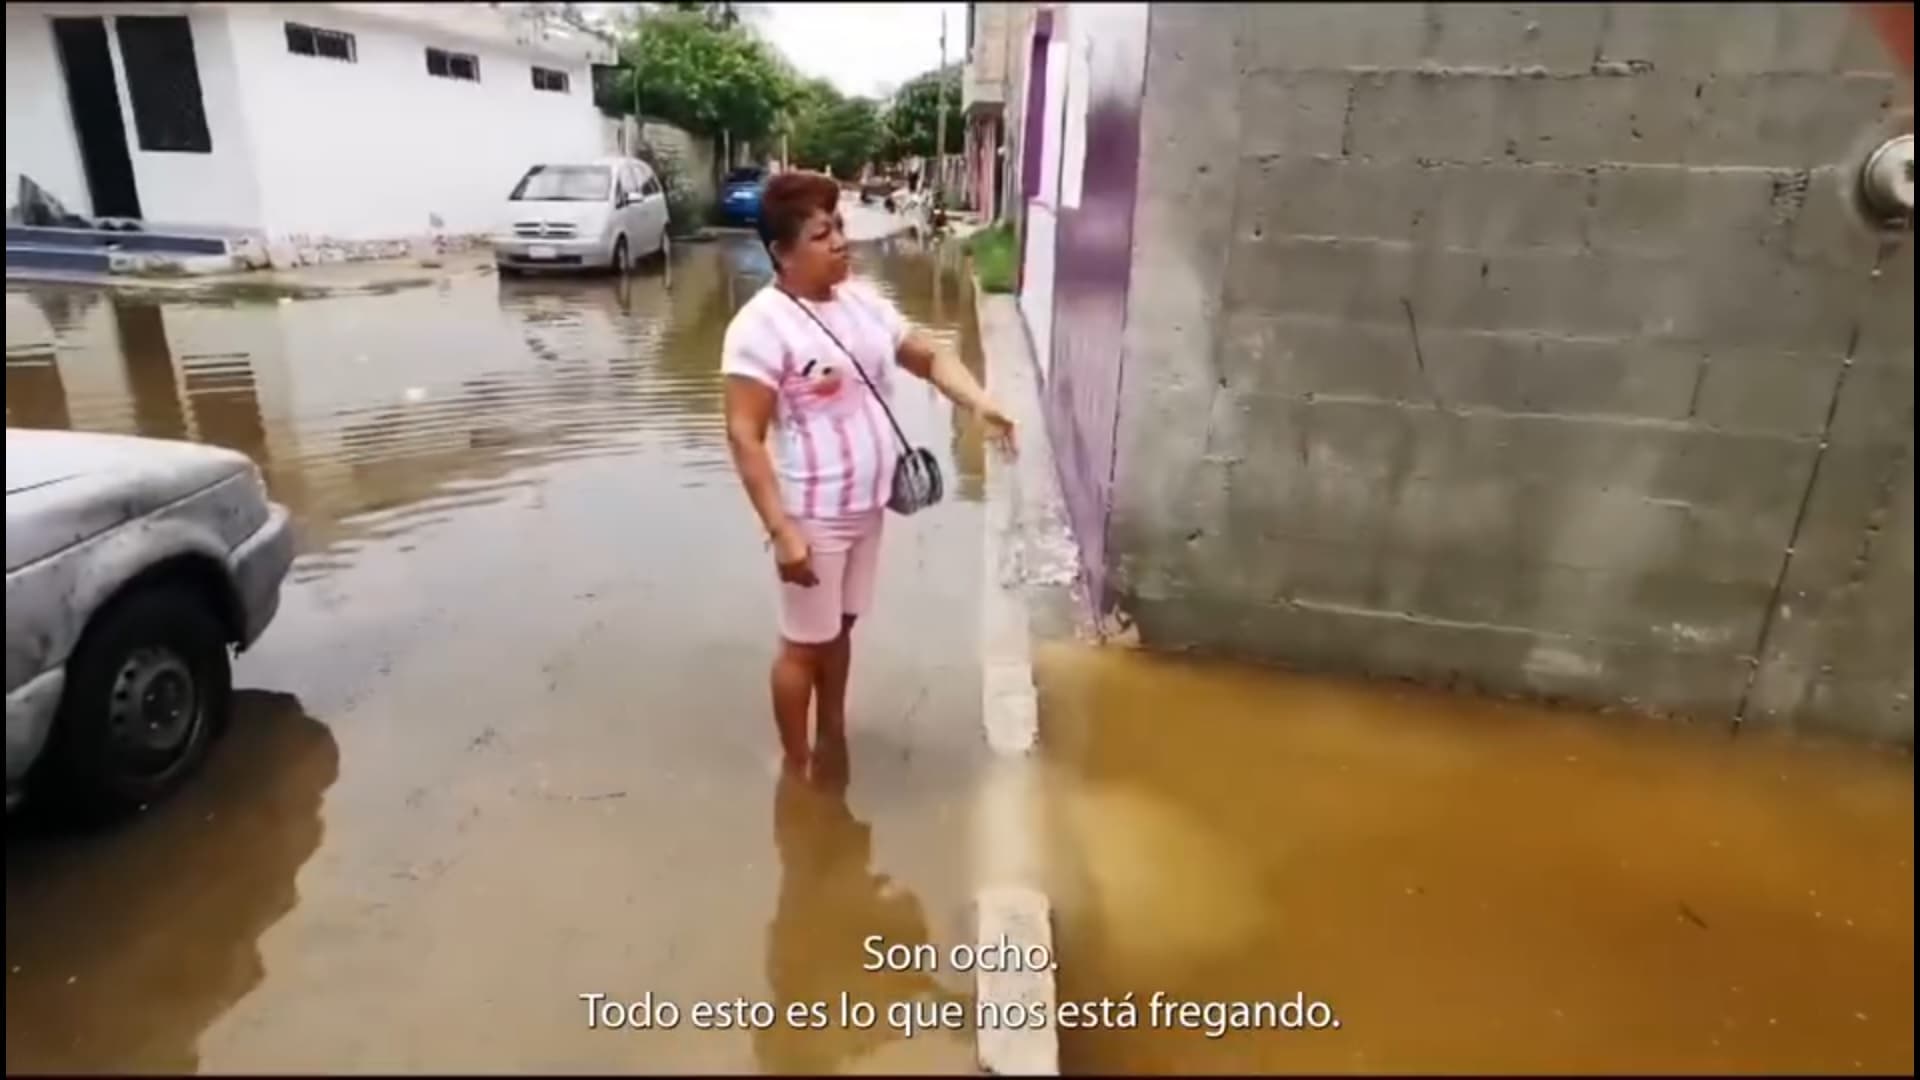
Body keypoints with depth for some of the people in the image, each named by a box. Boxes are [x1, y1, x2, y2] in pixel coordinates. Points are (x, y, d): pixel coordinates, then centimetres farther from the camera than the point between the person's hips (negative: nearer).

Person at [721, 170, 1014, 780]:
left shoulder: (862, 301, 5)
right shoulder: (763, 325, -18)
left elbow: (928, 357, 11)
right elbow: (745, 437, -20)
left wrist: (980, 403, -8)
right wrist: (781, 531, -25)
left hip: (866, 506, 7)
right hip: (813, 516, -7)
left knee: (841, 626, 21)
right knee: (805, 641, 8)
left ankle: (834, 740, 41)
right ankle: (795, 765, 28)